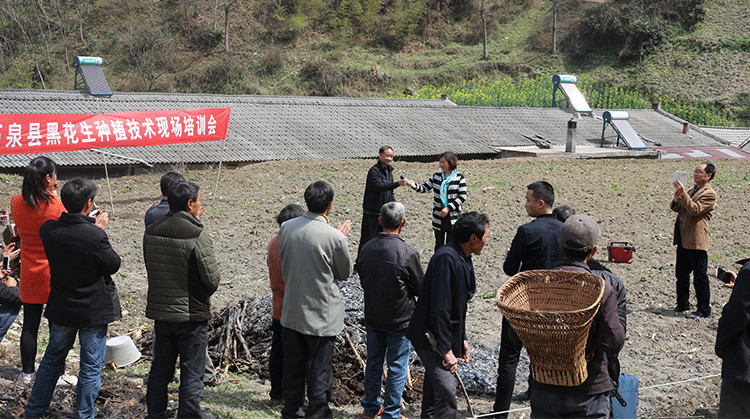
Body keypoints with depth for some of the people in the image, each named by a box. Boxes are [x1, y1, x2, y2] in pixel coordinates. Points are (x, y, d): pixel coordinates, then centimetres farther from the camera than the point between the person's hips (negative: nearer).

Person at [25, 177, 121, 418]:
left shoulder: (48, 229, -10)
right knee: (91, 367, 10)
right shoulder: (95, 236, -26)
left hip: (61, 308, 5)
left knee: (53, 358, 23)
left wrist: (91, 225, 5)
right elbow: (114, 265, -10)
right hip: (94, 310, -5)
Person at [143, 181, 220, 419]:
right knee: (192, 372, 5)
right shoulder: (198, 236, -19)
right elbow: (212, 279, -16)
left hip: (160, 312, 6)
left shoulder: (151, 232, 0)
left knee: (160, 369, 18)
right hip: (192, 315, -6)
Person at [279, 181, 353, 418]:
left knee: (293, 368, 20)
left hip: (291, 314, 5)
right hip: (322, 317, -5)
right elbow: (345, 272, -3)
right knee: (320, 372, 7)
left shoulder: (286, 228, -5)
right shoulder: (334, 237, -19)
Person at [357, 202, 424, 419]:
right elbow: (421, 288, -10)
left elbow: (363, 280, 6)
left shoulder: (367, 248, -7)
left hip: (372, 317, 5)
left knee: (373, 362, 19)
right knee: (397, 368, 9)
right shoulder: (408, 254, -23)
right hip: (400, 320, -5)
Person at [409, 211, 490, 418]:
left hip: (446, 334, 10)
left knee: (433, 389, 18)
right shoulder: (446, 258, -23)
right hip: (430, 337, -10)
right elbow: (439, 308, -25)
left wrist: (462, 339, 16)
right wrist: (446, 350, -23)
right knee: (446, 390, -15)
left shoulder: (464, 259, 8)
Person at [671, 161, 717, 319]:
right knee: (681, 274, 16)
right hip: (683, 239, 9)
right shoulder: (692, 191, 19)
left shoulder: (709, 194, -9)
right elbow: (677, 208, 16)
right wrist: (676, 198, -5)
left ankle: (704, 310, 6)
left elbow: (695, 210, -21)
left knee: (700, 277, -2)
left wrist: (683, 194, -24)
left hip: (696, 241, -9)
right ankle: (682, 304, 29)